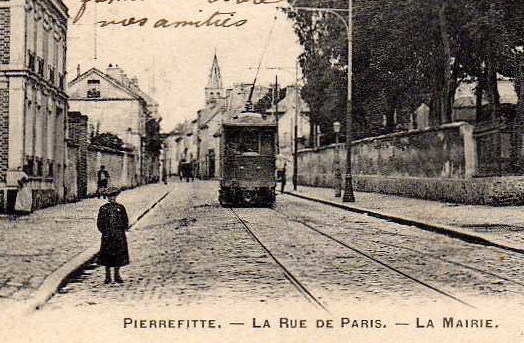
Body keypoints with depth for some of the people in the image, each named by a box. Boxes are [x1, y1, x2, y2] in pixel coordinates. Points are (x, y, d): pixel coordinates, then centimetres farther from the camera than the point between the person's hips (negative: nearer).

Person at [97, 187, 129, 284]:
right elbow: (100, 222, 4)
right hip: (107, 236, -1)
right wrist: (104, 232, -6)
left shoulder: (121, 207, 8)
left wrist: (125, 228, -2)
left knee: (119, 255, 2)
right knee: (107, 255, 1)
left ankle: (117, 275, 15)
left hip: (119, 236, 1)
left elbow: (125, 220, 13)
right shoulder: (103, 209, 3)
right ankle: (108, 276, 11)